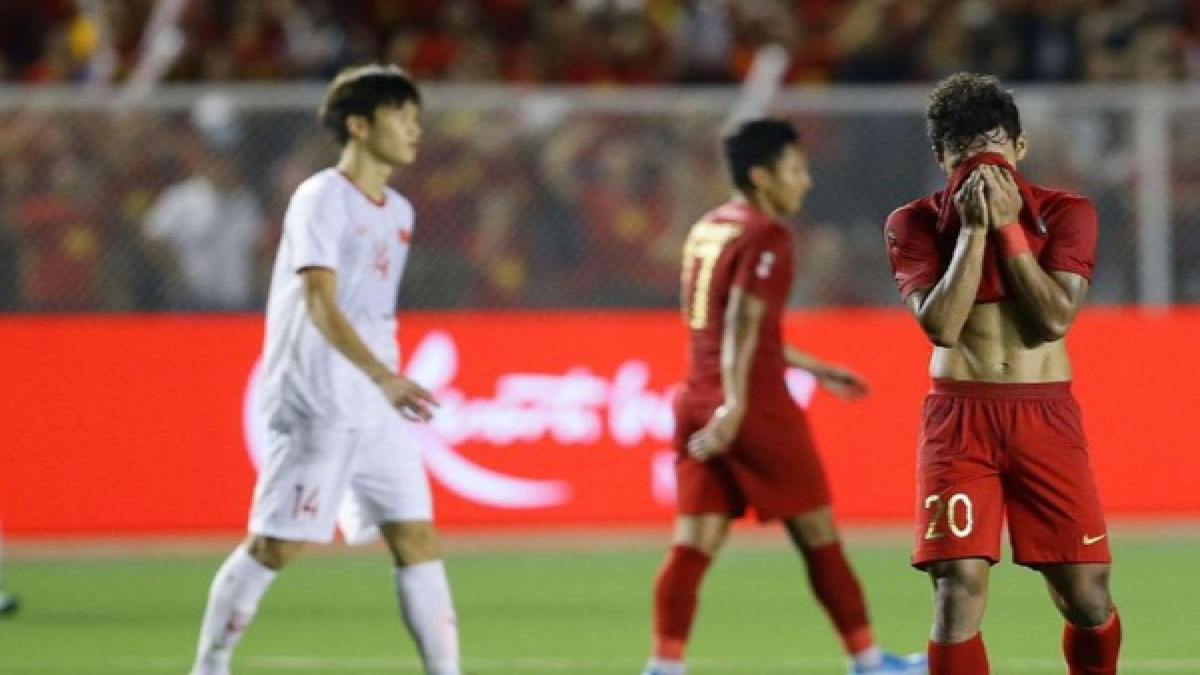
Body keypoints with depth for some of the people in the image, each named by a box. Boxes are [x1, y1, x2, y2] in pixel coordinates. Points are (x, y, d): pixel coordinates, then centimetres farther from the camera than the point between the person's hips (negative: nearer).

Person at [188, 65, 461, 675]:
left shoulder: (397, 211, 14)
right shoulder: (321, 200, -10)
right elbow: (321, 306, -21)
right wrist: (383, 377, -32)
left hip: (378, 407, 8)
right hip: (316, 404, -8)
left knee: (417, 539, 1)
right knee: (274, 545, -4)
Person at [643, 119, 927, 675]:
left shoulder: (708, 229, 16)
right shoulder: (765, 236, -10)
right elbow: (742, 325, -21)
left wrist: (814, 368, 30)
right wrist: (734, 406, -27)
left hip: (699, 400, 8)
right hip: (757, 407, -8)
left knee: (695, 542, 1)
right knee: (819, 535, 5)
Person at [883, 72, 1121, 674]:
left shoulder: (1065, 213, 3)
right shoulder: (915, 224, 2)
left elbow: (1056, 316, -11)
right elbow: (940, 324, -12)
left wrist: (1008, 225, -12)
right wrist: (973, 229, -14)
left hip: (1046, 415, 1)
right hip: (959, 415, -1)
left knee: (1086, 594, 0)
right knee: (959, 584, -15)